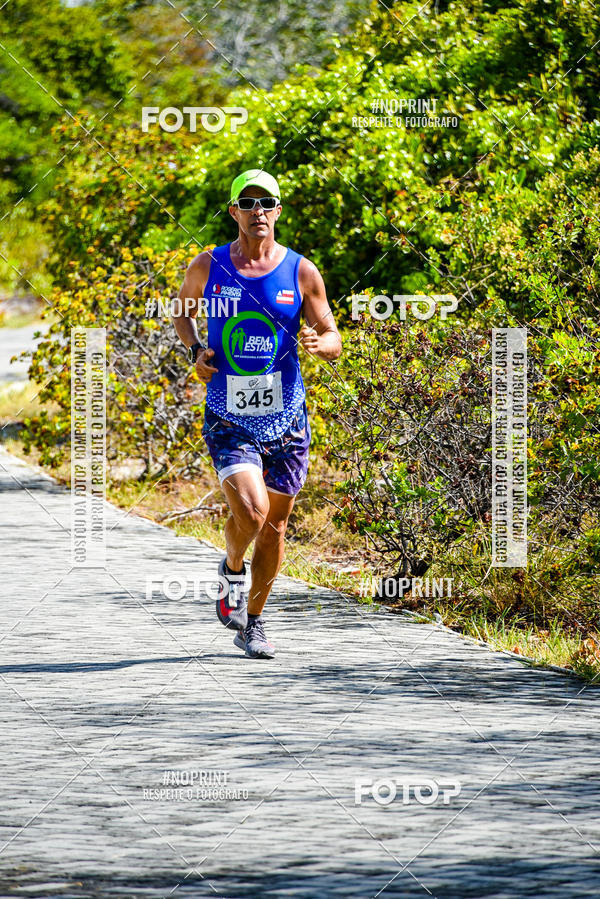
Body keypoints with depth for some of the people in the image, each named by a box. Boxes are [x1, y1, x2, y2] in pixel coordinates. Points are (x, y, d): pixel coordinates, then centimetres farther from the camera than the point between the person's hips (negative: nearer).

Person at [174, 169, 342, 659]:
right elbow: (184, 311, 19)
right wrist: (195, 351, -1)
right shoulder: (207, 268, -1)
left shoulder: (301, 272, -1)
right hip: (228, 420, -2)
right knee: (250, 511, -22)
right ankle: (232, 569, 12)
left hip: (286, 419, 2)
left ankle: (253, 623, 27)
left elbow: (334, 341, 3)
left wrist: (319, 342, -21)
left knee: (275, 524, 9)